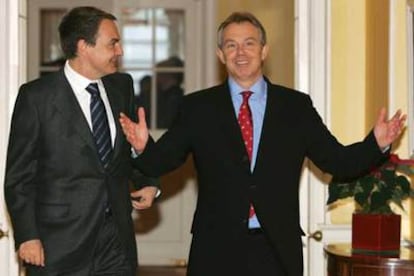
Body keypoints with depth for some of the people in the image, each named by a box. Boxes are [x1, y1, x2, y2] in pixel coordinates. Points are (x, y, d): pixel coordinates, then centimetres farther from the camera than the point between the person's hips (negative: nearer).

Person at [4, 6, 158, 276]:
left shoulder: (122, 86, 9)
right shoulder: (37, 96, -7)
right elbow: (18, 175, -5)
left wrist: (149, 181, 7)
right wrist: (27, 237, -10)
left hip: (118, 240, 5)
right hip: (61, 245, -5)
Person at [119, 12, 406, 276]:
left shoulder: (296, 106, 5)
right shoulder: (198, 107, 4)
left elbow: (338, 161, 6)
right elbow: (162, 161, 1)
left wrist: (377, 144, -11)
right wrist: (143, 146, -21)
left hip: (277, 250, 1)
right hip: (216, 250, 0)